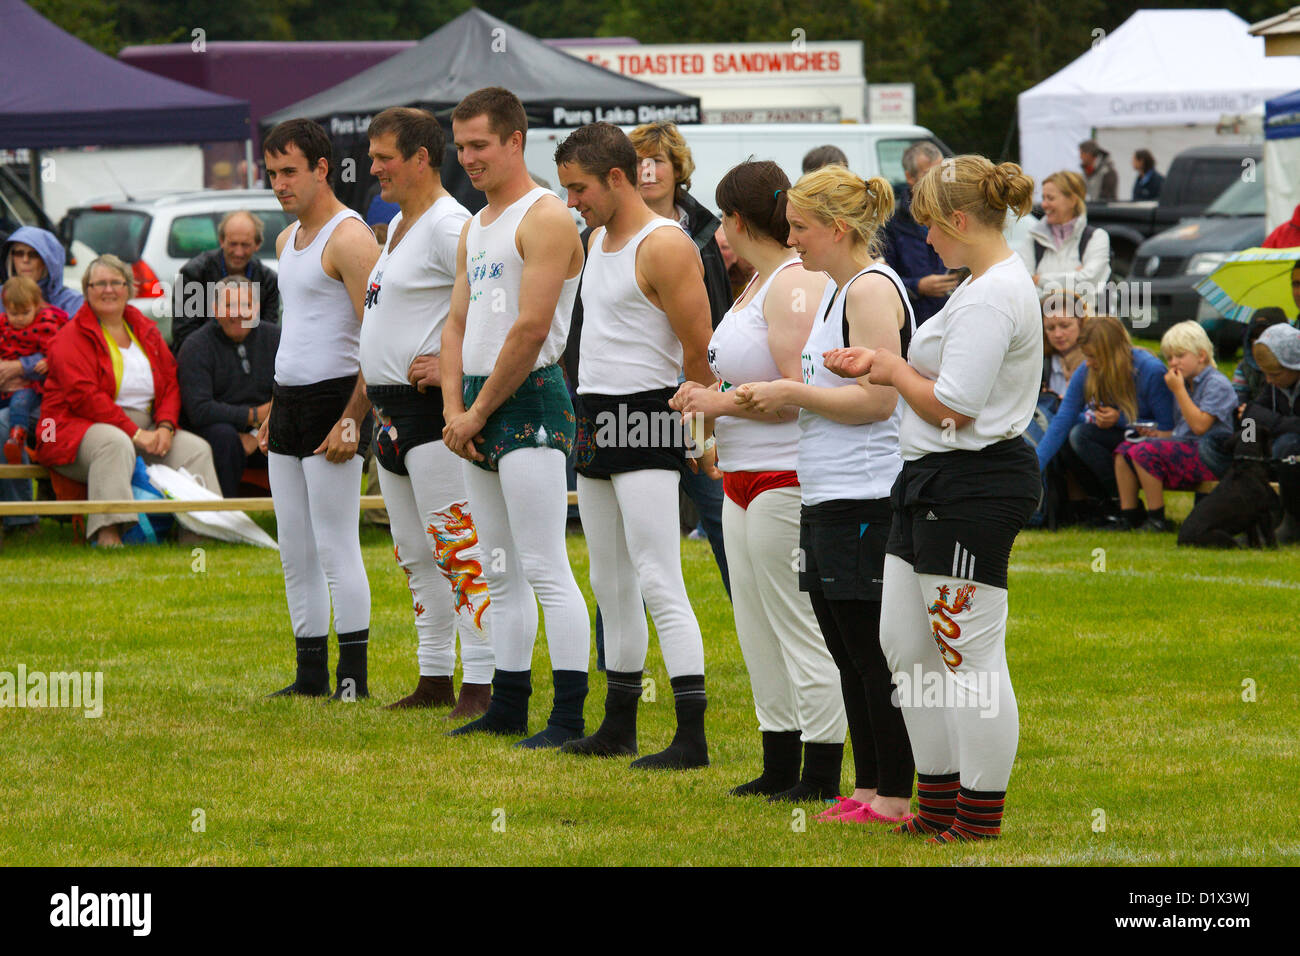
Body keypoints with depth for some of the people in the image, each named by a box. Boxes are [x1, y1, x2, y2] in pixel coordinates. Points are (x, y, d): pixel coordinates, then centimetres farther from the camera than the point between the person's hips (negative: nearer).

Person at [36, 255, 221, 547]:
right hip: (80, 429, -6)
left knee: (195, 449, -14)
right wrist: (134, 433, -21)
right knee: (115, 444, -39)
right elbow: (82, 396, -15)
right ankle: (108, 531, -50)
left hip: (144, 430, 6)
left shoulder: (146, 331, 17)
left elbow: (170, 384, 14)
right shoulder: (72, 337, -3)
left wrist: (165, 427, -8)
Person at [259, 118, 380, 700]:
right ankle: (310, 675, 14)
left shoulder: (349, 237, -11)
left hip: (333, 399, -9)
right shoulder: (288, 239, 17)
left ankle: (353, 679, -6)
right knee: (295, 553, 9)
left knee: (336, 549, -9)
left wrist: (352, 419, -22)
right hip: (288, 400, 9)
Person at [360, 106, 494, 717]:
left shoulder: (448, 226, -14)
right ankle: (434, 679, 21)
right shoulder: (400, 225, 17)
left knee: (458, 551, -10)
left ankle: (481, 684, -11)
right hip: (391, 413, 11)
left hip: (431, 411, -11)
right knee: (415, 555, 14)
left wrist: (454, 365, -21)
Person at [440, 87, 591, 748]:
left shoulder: (546, 218, -10)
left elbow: (531, 329, -16)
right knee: (501, 573, 12)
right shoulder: (474, 229, 19)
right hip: (477, 414, 9)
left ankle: (569, 716, -12)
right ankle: (508, 707, 17)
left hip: (529, 401, -9)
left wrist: (478, 412, -12)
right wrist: (453, 409, 2)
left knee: (545, 570, -11)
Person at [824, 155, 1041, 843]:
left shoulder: (992, 297, -19)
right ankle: (938, 805, 22)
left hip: (974, 488, -11)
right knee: (905, 645, 14)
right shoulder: (988, 283, 16)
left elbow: (951, 406, -21)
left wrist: (895, 370, -4)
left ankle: (980, 819, 1)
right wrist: (880, 364, 8)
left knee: (969, 656, -5)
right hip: (933, 480, 11)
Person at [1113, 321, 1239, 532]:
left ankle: (1157, 519, -22)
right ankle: (1130, 515, -8)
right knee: (1125, 449, -4)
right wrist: (1158, 434, 6)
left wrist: (1179, 390, -13)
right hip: (1184, 449, 9)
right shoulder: (1186, 385, 20)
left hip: (1208, 457, -9)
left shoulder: (1217, 384, -8)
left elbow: (1199, 426, -19)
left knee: (1145, 451, -27)